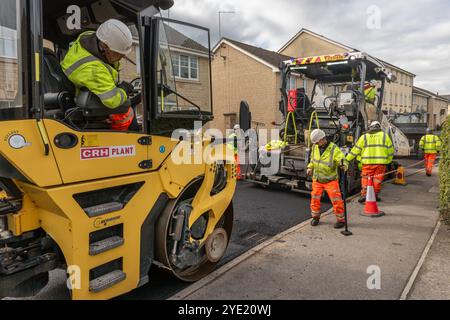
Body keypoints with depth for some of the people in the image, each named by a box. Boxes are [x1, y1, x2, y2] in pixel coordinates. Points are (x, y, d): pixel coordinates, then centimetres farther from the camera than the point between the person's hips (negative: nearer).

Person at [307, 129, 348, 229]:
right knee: (315, 199, 9)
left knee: (336, 200, -5)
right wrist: (310, 167, 8)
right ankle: (316, 217, 28)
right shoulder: (315, 147, 1)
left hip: (330, 180, -5)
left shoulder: (334, 149, -17)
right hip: (317, 179, 5)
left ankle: (341, 220, 10)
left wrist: (343, 165, -43)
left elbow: (341, 159, -22)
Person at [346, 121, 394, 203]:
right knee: (377, 179, 9)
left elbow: (356, 150, 6)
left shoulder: (364, 137, 7)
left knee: (365, 178, 5)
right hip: (381, 162, 1)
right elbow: (390, 150, 10)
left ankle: (364, 194, -3)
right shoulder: (385, 136, 9)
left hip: (368, 162, -1)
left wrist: (347, 159, 12)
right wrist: (388, 161, 20)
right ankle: (375, 195, 15)